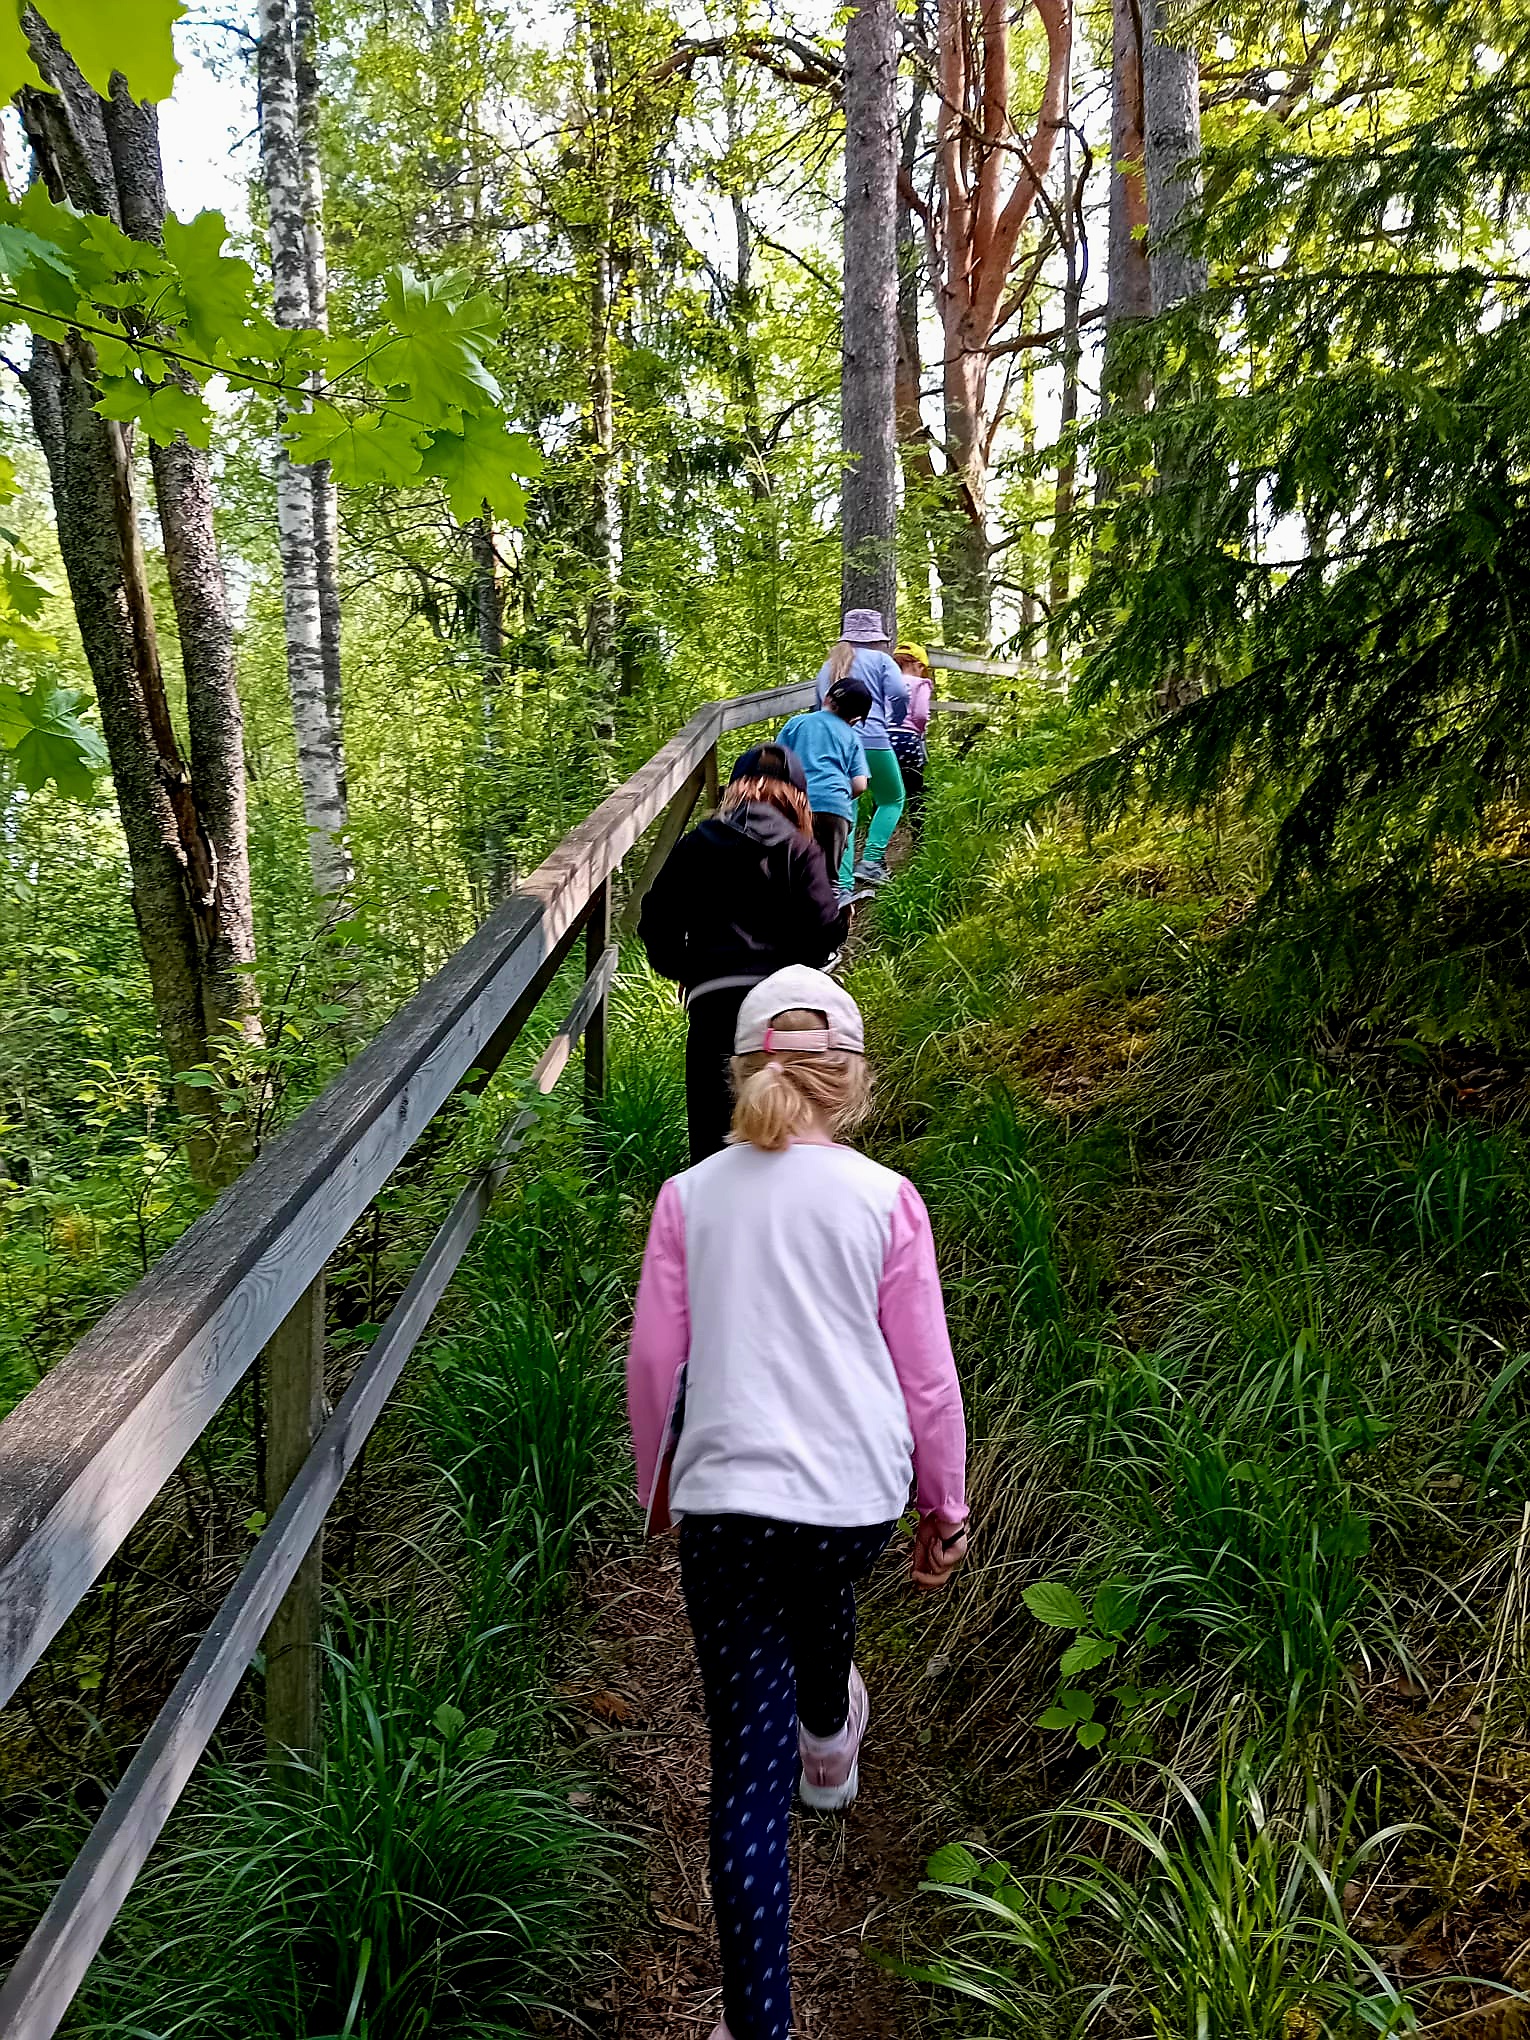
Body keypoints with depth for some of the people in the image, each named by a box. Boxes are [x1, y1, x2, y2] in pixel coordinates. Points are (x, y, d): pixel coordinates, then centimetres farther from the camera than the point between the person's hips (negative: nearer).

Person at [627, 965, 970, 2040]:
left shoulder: (691, 1196, -2)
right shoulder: (884, 1200, -5)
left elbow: (654, 1359, 2)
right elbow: (927, 1376, -1)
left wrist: (653, 1479, 18)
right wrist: (947, 1507, 12)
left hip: (724, 1497, -1)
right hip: (858, 1492, 2)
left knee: (748, 1771, 5)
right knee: (821, 1599, 36)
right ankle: (829, 1743, 66)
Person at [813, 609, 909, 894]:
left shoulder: (828, 666, 22)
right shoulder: (879, 659, 6)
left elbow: (820, 708, 26)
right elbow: (898, 693, -8)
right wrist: (896, 721, 10)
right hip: (872, 741, -4)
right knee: (892, 799, 16)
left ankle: (842, 885, 0)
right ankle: (871, 860, -1)